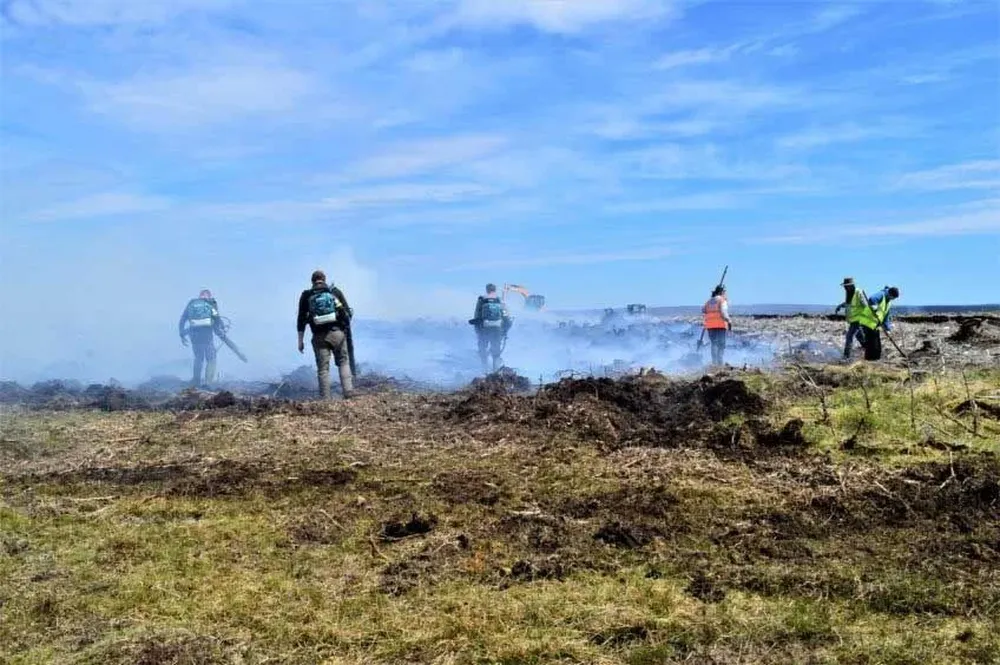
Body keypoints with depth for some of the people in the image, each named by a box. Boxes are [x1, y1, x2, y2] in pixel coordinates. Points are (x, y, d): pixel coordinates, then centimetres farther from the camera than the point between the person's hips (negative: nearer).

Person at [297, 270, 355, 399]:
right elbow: (348, 312, 5)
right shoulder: (335, 291, 8)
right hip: (337, 333, 0)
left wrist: (300, 340, 9)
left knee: (323, 369, 3)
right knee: (344, 362, 14)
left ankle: (325, 399, 0)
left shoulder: (306, 296, 8)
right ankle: (348, 392, -2)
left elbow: (301, 319, 5)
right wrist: (345, 326, 23)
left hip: (319, 336, 0)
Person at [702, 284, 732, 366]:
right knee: (721, 344, -2)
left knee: (713, 344, 11)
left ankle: (714, 362, 7)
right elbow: (723, 312, -14)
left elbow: (703, 310, 15)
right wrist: (729, 321, -10)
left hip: (710, 325, 6)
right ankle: (720, 361, -11)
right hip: (720, 325, -6)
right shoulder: (722, 300, -3)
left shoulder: (709, 301, 15)